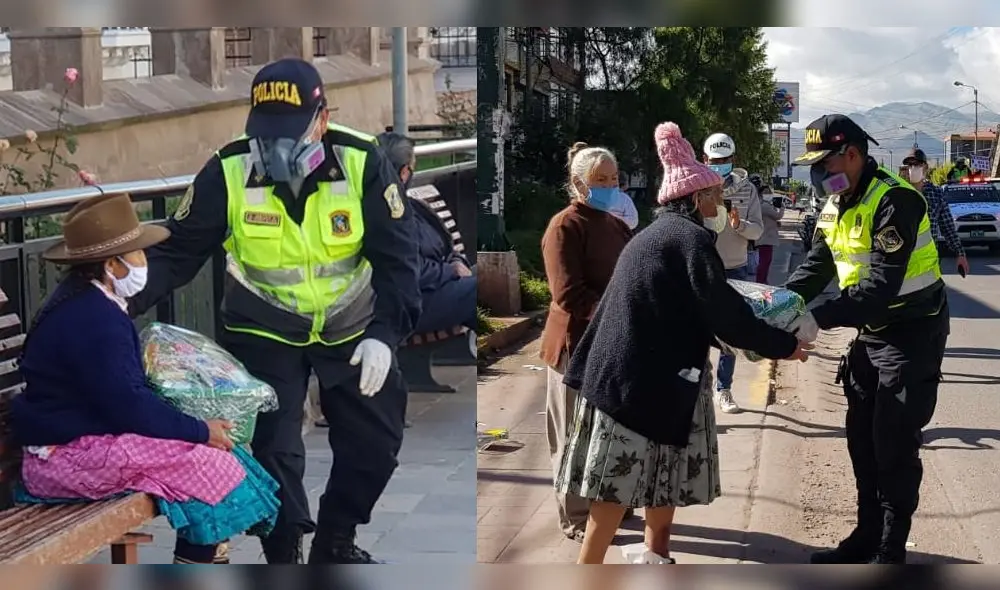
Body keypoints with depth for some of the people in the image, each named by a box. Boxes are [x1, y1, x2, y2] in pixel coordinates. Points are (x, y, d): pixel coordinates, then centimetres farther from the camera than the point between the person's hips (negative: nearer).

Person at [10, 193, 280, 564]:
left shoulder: (83, 301, 12)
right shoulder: (94, 319, -22)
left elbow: (123, 389, 15)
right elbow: (129, 405, -24)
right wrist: (200, 431, -13)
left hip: (83, 437, 10)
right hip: (69, 457, -10)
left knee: (210, 452, 5)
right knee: (210, 466, -13)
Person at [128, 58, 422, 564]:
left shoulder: (363, 162, -19)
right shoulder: (228, 171, -18)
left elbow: (397, 255, -15)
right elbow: (178, 250, -12)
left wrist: (384, 334, -26)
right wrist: (128, 296, -28)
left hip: (352, 328, 2)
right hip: (264, 329, -1)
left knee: (376, 437, 7)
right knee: (272, 445, -9)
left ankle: (334, 543, 29)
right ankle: (284, 553, 13)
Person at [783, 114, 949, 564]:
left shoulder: (895, 201, -24)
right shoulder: (837, 206, 4)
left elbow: (882, 285, -31)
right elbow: (816, 267, 4)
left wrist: (820, 319, -36)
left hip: (913, 333, -8)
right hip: (872, 331, 9)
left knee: (894, 446, -4)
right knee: (863, 439, 12)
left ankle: (890, 554, 7)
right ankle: (866, 537, 25)